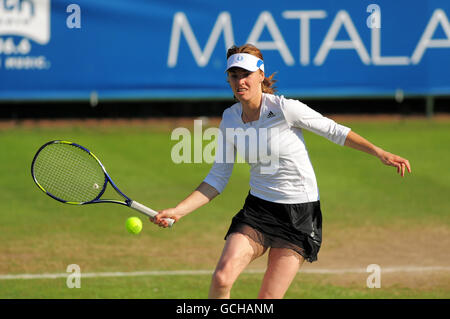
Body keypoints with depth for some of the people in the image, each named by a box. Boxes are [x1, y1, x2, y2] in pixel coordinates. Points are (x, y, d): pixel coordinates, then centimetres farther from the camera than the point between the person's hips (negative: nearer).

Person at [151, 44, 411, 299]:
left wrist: (381, 153, -8)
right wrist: (178, 211, -3)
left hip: (300, 215, -4)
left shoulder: (283, 108, -14)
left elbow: (334, 130, -3)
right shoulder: (230, 119, 1)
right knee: (222, 279, -20)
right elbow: (218, 179, 6)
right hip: (258, 209, 4)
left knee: (268, 301, -9)